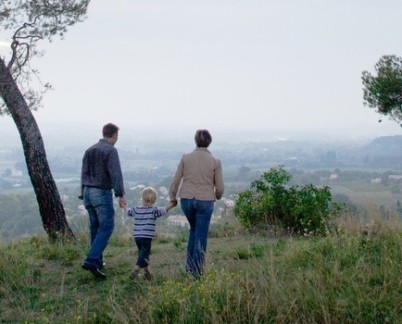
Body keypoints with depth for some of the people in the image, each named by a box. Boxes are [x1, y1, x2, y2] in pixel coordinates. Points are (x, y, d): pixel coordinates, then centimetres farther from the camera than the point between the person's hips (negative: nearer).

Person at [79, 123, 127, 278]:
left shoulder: (90, 150, 11)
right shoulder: (111, 150, -12)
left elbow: (84, 174, 11)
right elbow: (116, 174, -21)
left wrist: (84, 195, 15)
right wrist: (121, 195, -21)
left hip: (88, 192, 8)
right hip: (102, 194, -7)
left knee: (96, 226, 18)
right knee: (106, 228, -6)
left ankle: (98, 261, 22)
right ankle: (91, 261, -18)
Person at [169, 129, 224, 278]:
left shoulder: (186, 158, -3)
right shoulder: (215, 162, -7)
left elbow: (176, 181, -1)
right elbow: (220, 187, -4)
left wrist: (172, 198, 14)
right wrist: (217, 196, 18)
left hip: (186, 199, 3)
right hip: (205, 201, -3)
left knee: (194, 229, 26)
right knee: (201, 236, 9)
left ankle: (190, 264, 23)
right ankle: (196, 270, 10)